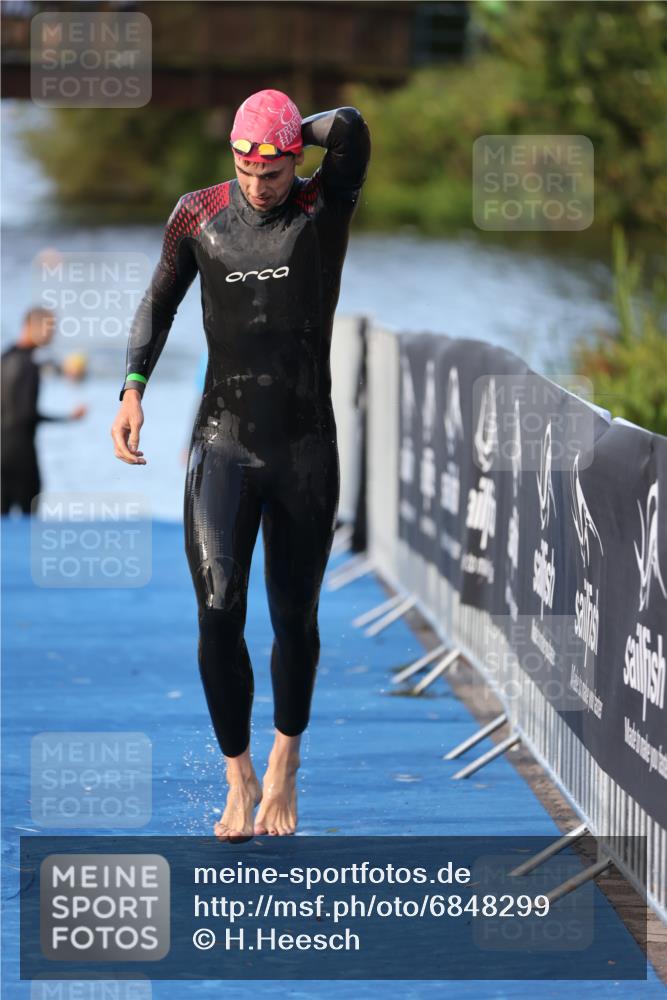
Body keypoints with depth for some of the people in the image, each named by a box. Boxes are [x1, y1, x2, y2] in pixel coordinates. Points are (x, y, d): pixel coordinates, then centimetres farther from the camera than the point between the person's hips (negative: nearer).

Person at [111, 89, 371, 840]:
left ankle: (285, 758, 32)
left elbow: (349, 128, -24)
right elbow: (160, 300, 14)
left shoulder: (325, 208, -5)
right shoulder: (198, 215, 2)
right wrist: (133, 390, 3)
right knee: (218, 615, -10)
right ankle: (240, 780, 5)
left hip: (305, 449, -1)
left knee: (294, 619, 7)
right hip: (222, 443, 1)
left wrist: (290, 134, -5)